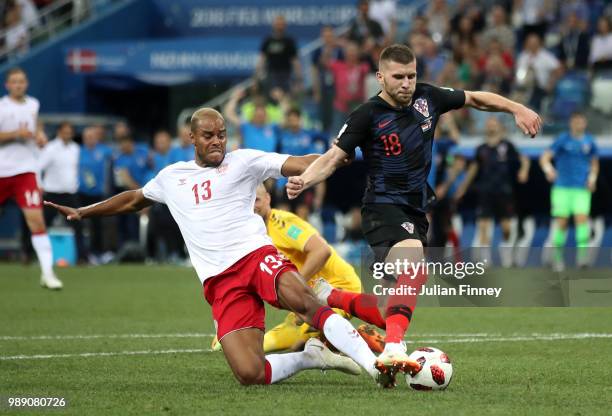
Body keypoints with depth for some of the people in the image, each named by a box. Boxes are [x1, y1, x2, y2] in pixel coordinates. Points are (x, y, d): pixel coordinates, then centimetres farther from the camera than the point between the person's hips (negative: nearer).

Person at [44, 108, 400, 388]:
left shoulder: (243, 162, 9)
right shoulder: (171, 177, 21)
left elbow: (297, 164, -2)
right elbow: (133, 200, 40)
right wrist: (83, 212, 42)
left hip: (255, 255, -2)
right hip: (220, 282, 2)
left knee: (302, 300, -38)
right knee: (250, 374, -18)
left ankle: (372, 362, -36)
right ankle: (310, 358, 7)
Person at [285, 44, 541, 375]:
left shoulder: (427, 97, 4)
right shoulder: (368, 115, -11)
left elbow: (474, 98, 18)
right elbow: (333, 158, -12)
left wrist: (517, 109, 11)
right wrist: (304, 180, -30)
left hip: (415, 209, 7)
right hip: (384, 208, -7)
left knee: (396, 288, 13)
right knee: (412, 263, -33)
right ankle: (393, 347, -46)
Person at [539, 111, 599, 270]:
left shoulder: (590, 142, 9)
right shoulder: (563, 140, 0)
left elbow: (594, 163, 23)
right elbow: (545, 157, -6)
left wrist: (592, 177, 4)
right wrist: (548, 169, -27)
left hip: (582, 188, 1)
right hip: (562, 187, -1)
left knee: (582, 217, -17)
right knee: (562, 221, -1)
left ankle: (582, 254, -22)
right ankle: (557, 256, 14)